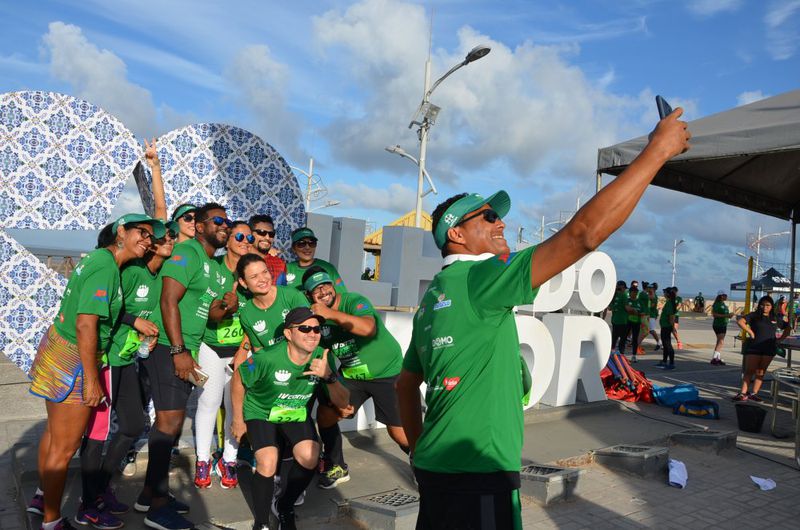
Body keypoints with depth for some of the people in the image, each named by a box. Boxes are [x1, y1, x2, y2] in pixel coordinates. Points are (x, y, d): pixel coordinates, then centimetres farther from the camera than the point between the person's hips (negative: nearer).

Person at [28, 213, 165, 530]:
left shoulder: (100, 258, 6)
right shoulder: (106, 268, -22)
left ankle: (43, 497, 45)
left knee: (54, 433, 26)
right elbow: (85, 326, -26)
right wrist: (91, 380, -21)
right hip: (73, 362, -10)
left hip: (58, 350, 10)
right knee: (64, 448, 6)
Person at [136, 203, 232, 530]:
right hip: (167, 346, -10)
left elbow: (211, 314, 19)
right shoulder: (186, 253, -11)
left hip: (184, 350, 10)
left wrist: (226, 306, -5)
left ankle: (150, 493, 27)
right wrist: (178, 351, -23)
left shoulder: (214, 267, 17)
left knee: (171, 420, 14)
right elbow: (169, 302, -19)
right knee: (170, 420, -8)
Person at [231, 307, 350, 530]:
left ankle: (285, 507, 10)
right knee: (268, 463, -24)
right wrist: (238, 420, -1)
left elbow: (342, 403, -17)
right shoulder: (267, 359, -31)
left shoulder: (322, 359, -21)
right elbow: (238, 379, -11)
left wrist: (329, 376, -37)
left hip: (297, 414, 3)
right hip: (260, 413, -3)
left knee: (309, 457, -20)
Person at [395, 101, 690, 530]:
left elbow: (406, 385, 19)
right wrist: (658, 148, -15)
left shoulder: (432, 298, 12)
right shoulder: (480, 279, -15)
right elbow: (584, 232, -23)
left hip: (437, 466, 9)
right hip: (478, 476, -9)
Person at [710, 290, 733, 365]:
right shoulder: (717, 304, -13)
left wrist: (729, 315, 7)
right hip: (718, 325, -10)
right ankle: (714, 358, -16)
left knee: (720, 342, 13)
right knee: (721, 342, -15)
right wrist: (725, 315, -25)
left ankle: (718, 359, 18)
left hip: (724, 325, 10)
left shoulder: (724, 305, 15)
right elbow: (714, 314, -22)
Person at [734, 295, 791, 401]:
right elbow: (740, 321, -16)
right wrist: (750, 332, -16)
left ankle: (754, 394, 9)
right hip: (754, 348, -4)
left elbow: (787, 328, 23)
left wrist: (780, 339, 11)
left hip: (769, 349, 4)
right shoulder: (754, 316, -2)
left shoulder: (775, 319, 11)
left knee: (761, 372, 5)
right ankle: (743, 393, -4)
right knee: (749, 371, -4)